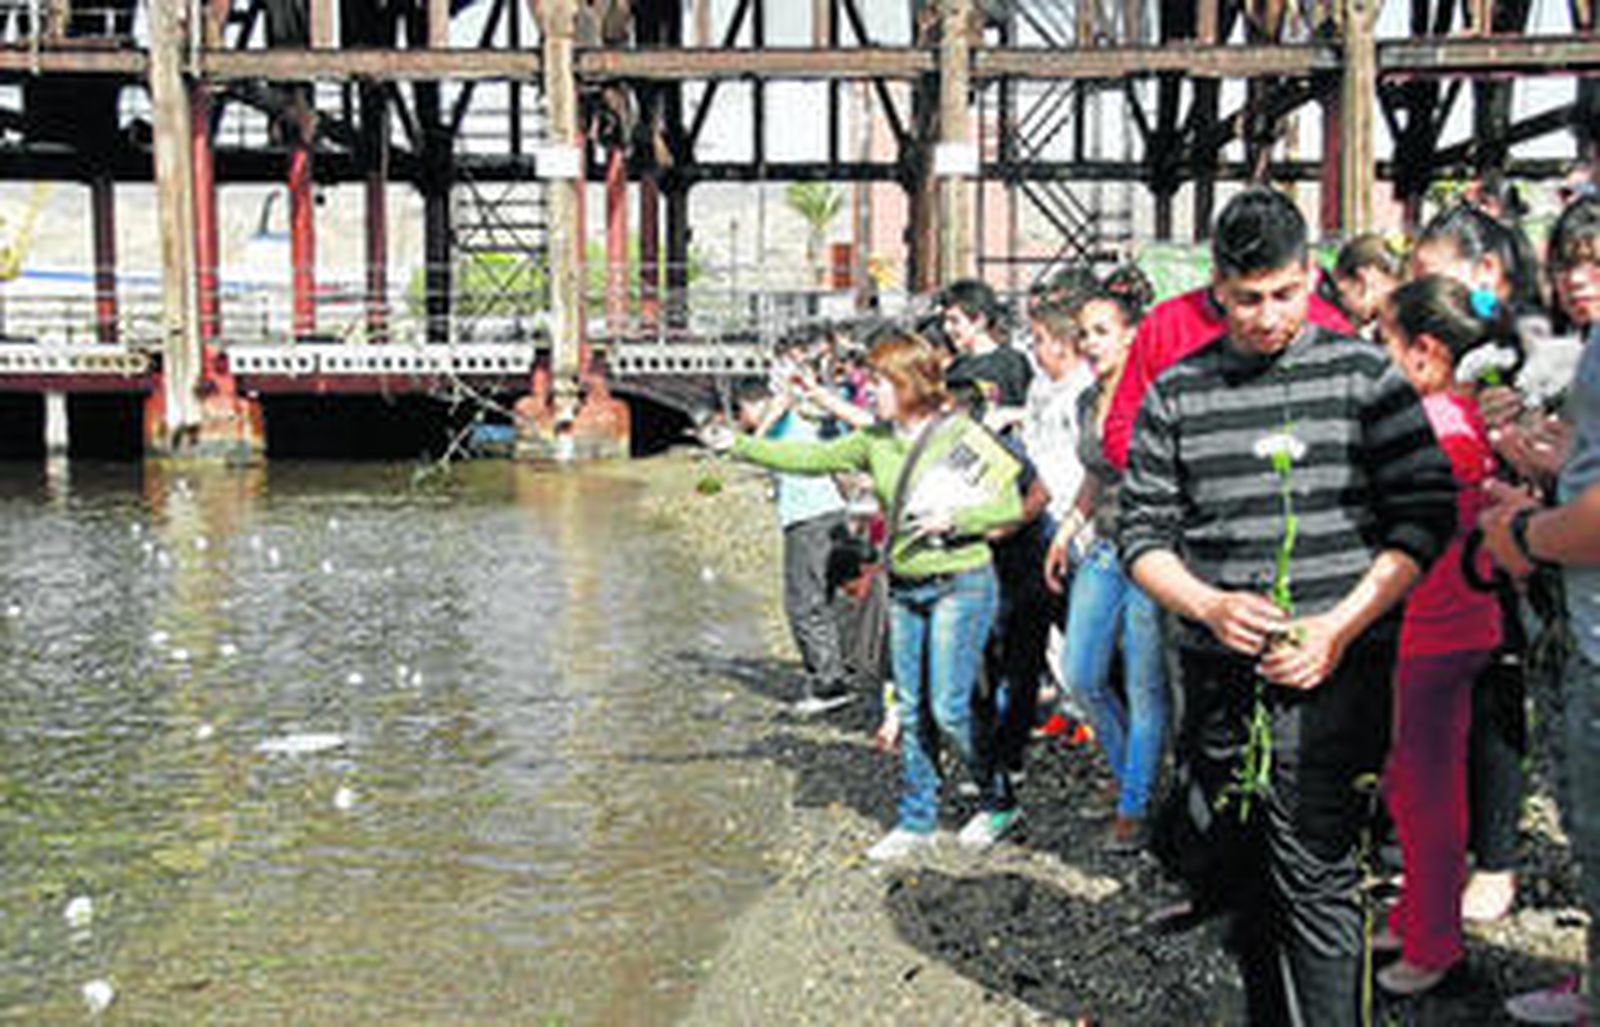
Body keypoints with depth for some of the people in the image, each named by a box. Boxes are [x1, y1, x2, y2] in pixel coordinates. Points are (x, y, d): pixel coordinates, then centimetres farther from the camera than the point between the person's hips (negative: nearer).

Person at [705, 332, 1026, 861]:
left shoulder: (963, 436, -11)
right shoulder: (876, 441, 6)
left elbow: (1011, 504, -10)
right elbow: (813, 458, 6)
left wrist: (953, 520, -21)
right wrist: (737, 445, 1)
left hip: (961, 584, -6)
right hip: (904, 588, 6)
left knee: (949, 708, -6)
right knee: (912, 711, 9)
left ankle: (1000, 802, 15)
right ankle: (916, 821, 19)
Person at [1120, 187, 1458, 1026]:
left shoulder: (1364, 374, 1)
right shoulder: (1176, 394, 7)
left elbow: (1426, 517, -2)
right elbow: (1144, 536, 7)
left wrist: (1339, 628, -12)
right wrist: (1210, 605, -12)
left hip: (1336, 674, -3)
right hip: (1216, 675, 4)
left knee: (1315, 879, -9)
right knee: (1239, 876, 13)